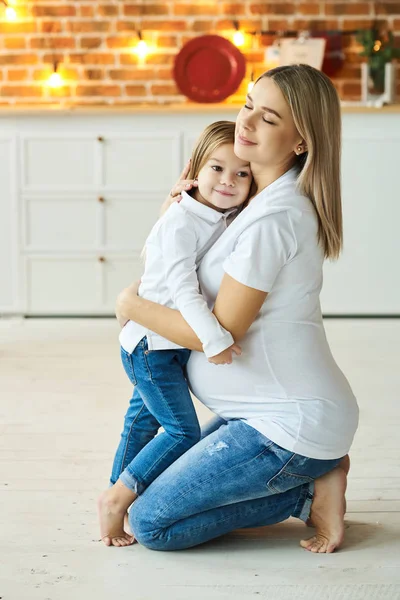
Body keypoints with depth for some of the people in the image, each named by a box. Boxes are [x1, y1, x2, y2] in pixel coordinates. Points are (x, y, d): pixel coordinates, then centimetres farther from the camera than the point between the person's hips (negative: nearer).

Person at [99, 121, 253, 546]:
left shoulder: (229, 221, 4)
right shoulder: (181, 223, -23)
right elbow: (182, 288, -31)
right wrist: (215, 339, -37)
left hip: (176, 345, 9)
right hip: (150, 343, -9)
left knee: (144, 421, 20)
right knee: (183, 431, -9)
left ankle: (117, 497, 36)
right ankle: (119, 496, 1)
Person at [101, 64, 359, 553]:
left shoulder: (273, 217, -24)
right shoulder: (278, 197, 7)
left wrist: (132, 306, -7)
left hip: (292, 423, -10)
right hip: (277, 409, 10)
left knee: (150, 523, -7)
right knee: (171, 485, 23)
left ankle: (308, 493, -2)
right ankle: (313, 474, 13)